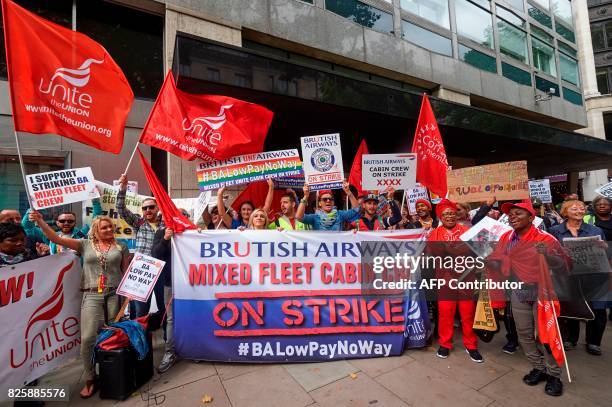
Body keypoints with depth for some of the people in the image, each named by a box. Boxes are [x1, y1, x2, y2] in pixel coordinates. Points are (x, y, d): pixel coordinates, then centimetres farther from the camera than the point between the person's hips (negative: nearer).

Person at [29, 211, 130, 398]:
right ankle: (90, 379, 15)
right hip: (92, 296, 0)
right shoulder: (85, 244, 8)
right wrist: (40, 221, -13)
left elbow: (127, 272, 9)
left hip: (115, 295, 0)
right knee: (87, 338, -5)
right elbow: (56, 238, 0)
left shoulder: (121, 247, 8)